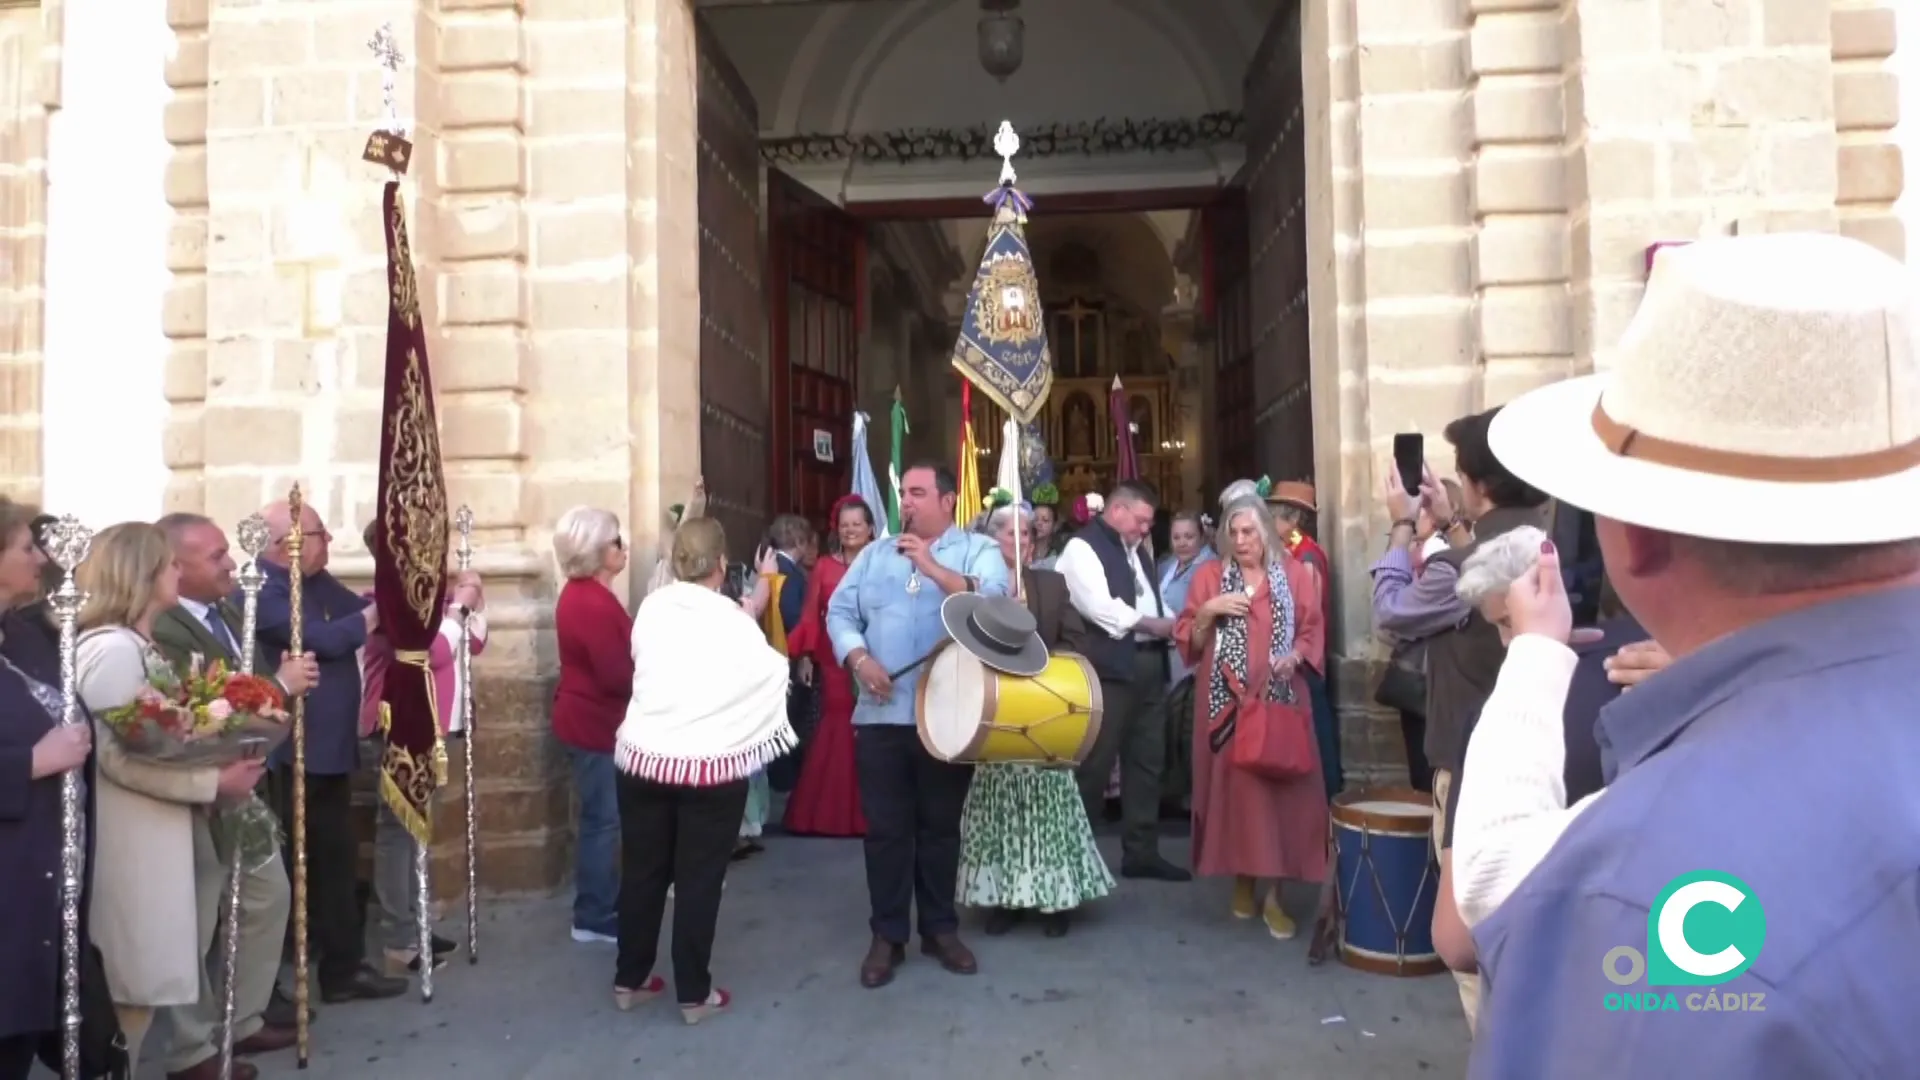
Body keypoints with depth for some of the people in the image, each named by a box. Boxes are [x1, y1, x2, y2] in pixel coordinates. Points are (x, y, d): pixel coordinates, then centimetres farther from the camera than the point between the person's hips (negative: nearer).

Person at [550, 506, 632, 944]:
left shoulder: (584, 594, 10)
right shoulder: (592, 603, -23)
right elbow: (618, 676, -25)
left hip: (588, 719, 11)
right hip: (596, 725, -11)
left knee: (601, 818, 17)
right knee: (604, 820, -1)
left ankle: (597, 910, 27)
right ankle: (596, 919, 10)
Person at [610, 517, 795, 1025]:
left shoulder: (650, 608, 1)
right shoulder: (732, 620, -9)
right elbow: (772, 673, 1)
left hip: (643, 758, 4)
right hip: (711, 766, -4)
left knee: (642, 871, 14)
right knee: (699, 880, 5)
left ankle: (629, 979, 27)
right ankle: (694, 993, 13)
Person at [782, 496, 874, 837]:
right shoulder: (824, 567, 8)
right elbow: (810, 615, 3)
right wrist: (804, 657, -8)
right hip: (833, 661, 1)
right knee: (834, 731, 1)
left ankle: (862, 813, 6)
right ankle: (828, 813, 10)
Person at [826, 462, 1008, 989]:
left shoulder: (978, 550, 2)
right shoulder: (874, 554, 14)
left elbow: (992, 601, -16)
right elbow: (840, 612, 7)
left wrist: (933, 568, -22)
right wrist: (859, 658, -10)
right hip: (880, 714, 3)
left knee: (941, 826, 10)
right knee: (885, 829, 6)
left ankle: (941, 929, 24)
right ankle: (887, 936, 17)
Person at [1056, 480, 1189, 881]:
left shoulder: (1134, 549, 19)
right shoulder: (1082, 548, -8)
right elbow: (1101, 608, -19)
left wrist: (1170, 624, 0)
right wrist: (1154, 625, -14)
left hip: (1149, 664, 9)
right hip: (1109, 668, -9)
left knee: (1147, 760, 13)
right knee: (1095, 763, -3)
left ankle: (1142, 851, 24)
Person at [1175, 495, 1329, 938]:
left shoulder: (1295, 574, 8)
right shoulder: (1209, 576, 7)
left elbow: (1313, 630, 9)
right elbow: (1186, 641, 5)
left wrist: (1295, 656, -10)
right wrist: (1207, 612, -12)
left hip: (1280, 699, 0)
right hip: (1227, 701, 0)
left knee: (1280, 790, -3)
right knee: (1232, 786, 2)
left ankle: (1274, 894, 4)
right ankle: (1243, 881, 17)